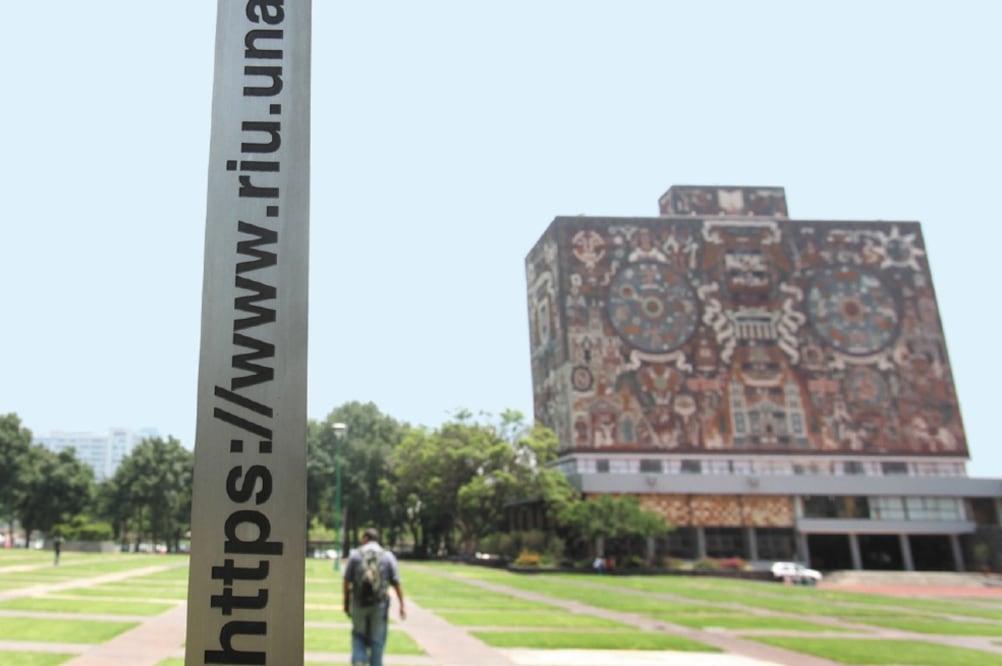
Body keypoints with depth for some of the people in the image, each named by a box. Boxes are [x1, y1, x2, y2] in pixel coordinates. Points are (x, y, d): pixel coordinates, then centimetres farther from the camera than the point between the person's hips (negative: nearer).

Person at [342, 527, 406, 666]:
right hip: (379, 605, 0)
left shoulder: (355, 555, 0)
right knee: (377, 640, 10)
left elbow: (346, 582, -2)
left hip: (358, 603, 0)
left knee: (359, 636, 16)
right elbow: (396, 583, -3)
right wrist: (402, 605, 0)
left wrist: (346, 602, 9)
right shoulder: (388, 556, 1)